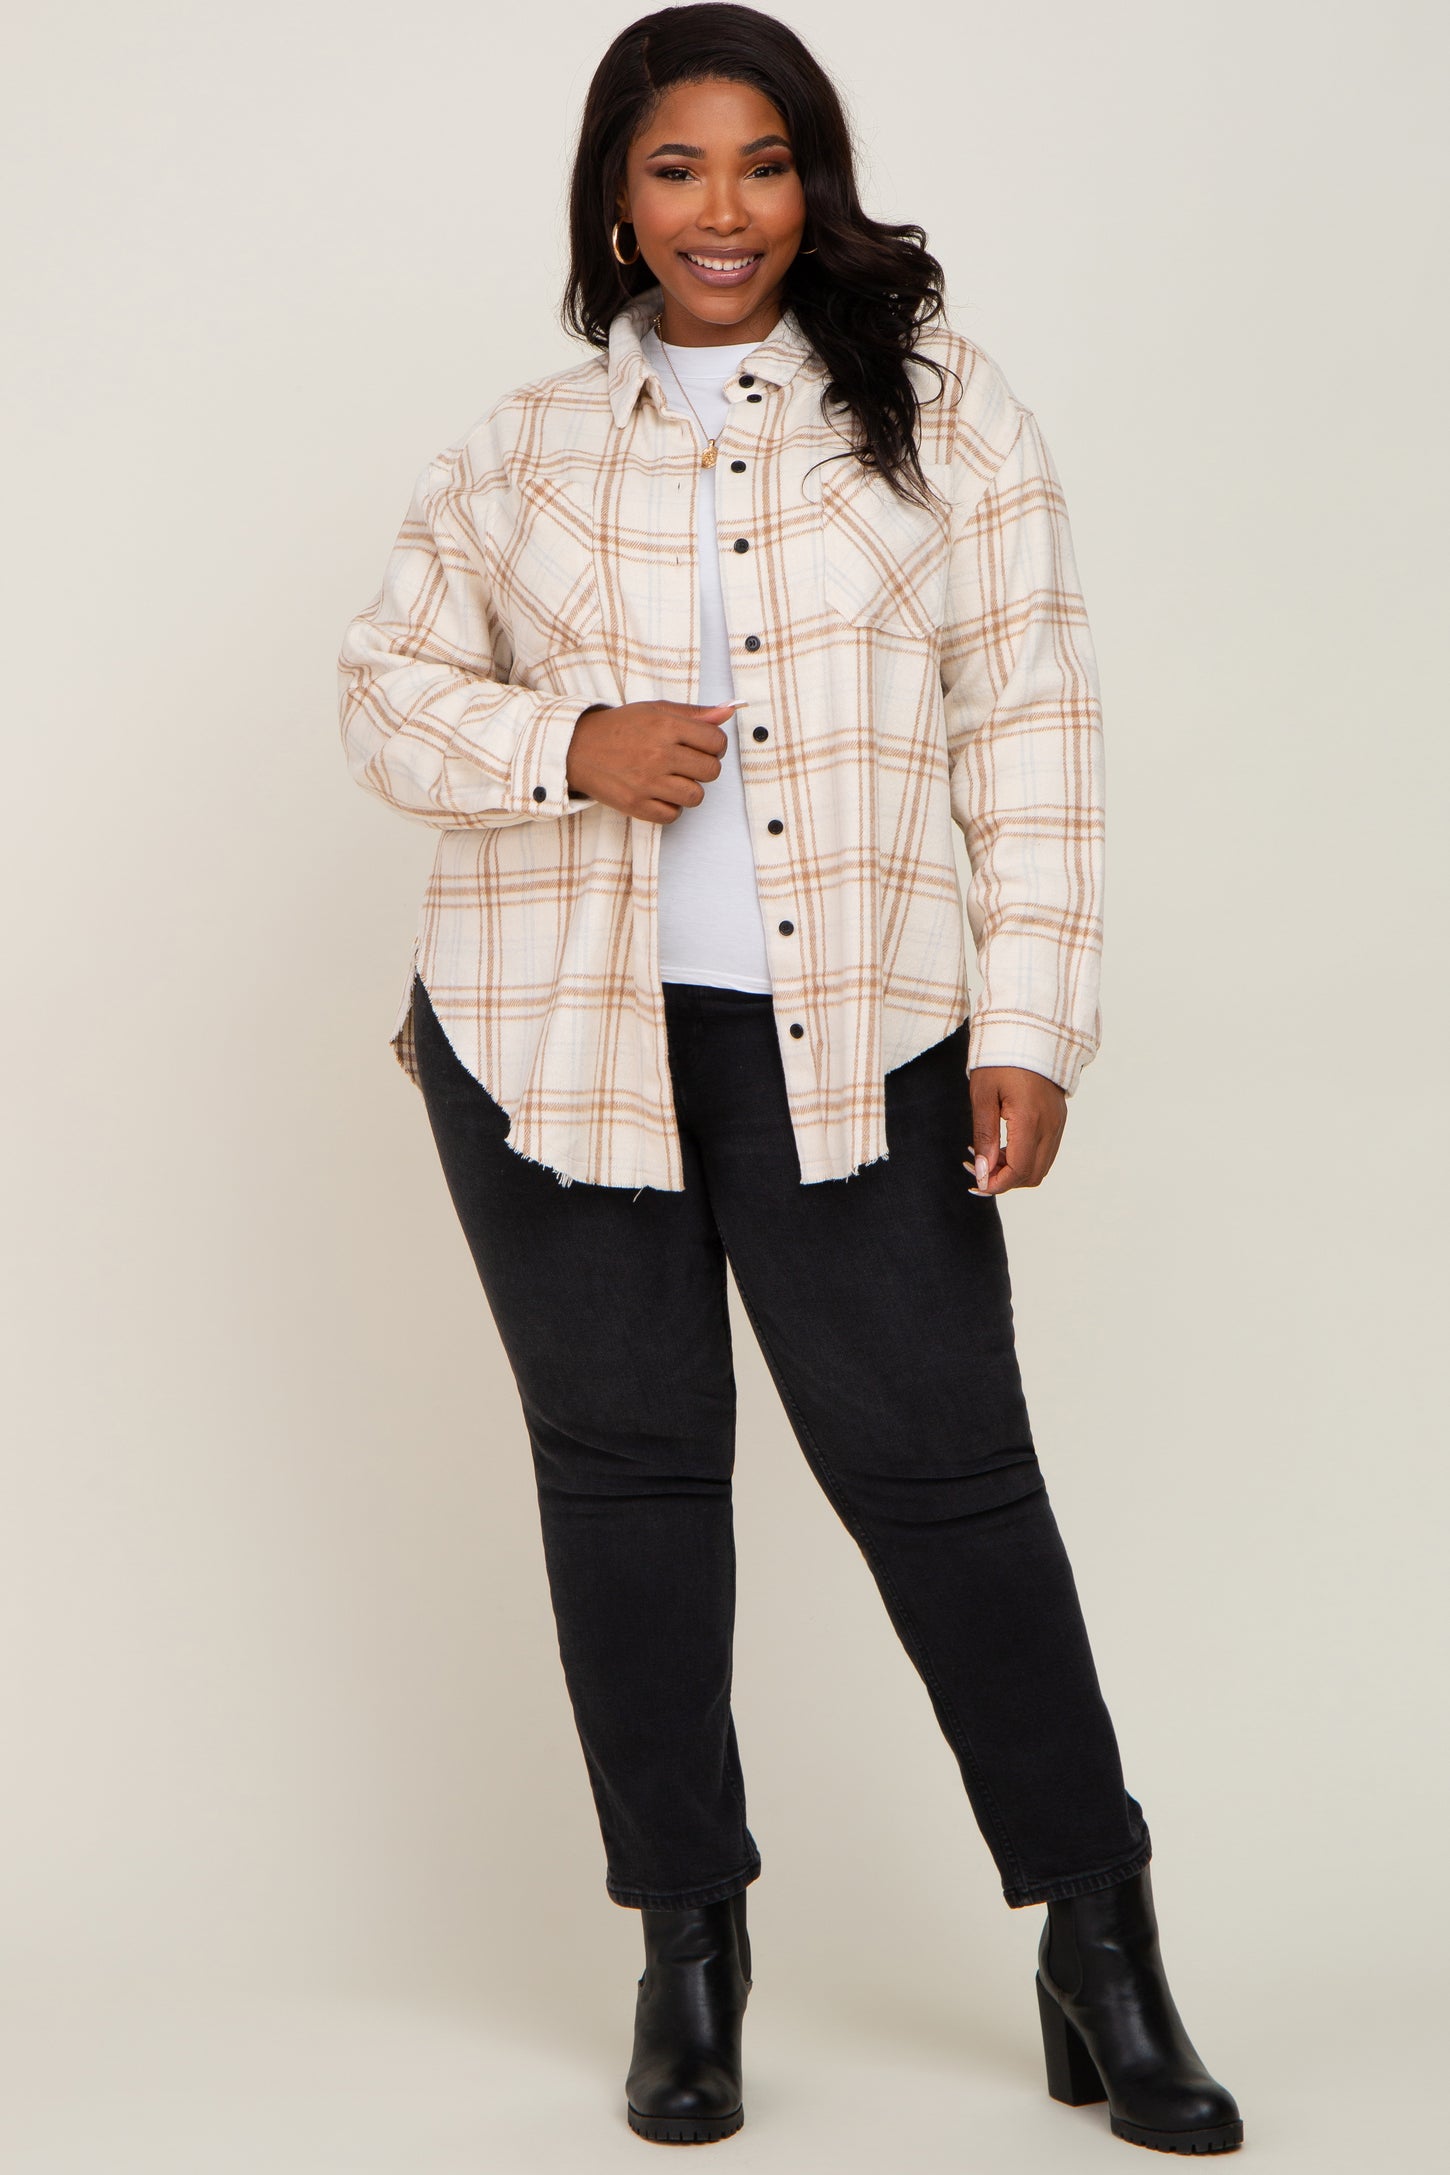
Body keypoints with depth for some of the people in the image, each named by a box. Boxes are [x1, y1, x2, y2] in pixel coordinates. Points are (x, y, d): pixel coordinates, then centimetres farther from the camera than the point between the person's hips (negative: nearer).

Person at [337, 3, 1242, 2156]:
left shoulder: (938, 403, 3)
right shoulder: (525, 450, 9)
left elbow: (1028, 719, 0)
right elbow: (391, 688, 11)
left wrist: (1032, 1020, -6)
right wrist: (569, 745, -10)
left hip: (851, 1036, -2)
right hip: (554, 1034, 2)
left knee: (942, 1458, -3)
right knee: (627, 1463, 8)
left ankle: (1102, 1952, 9)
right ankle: (687, 1945, 20)